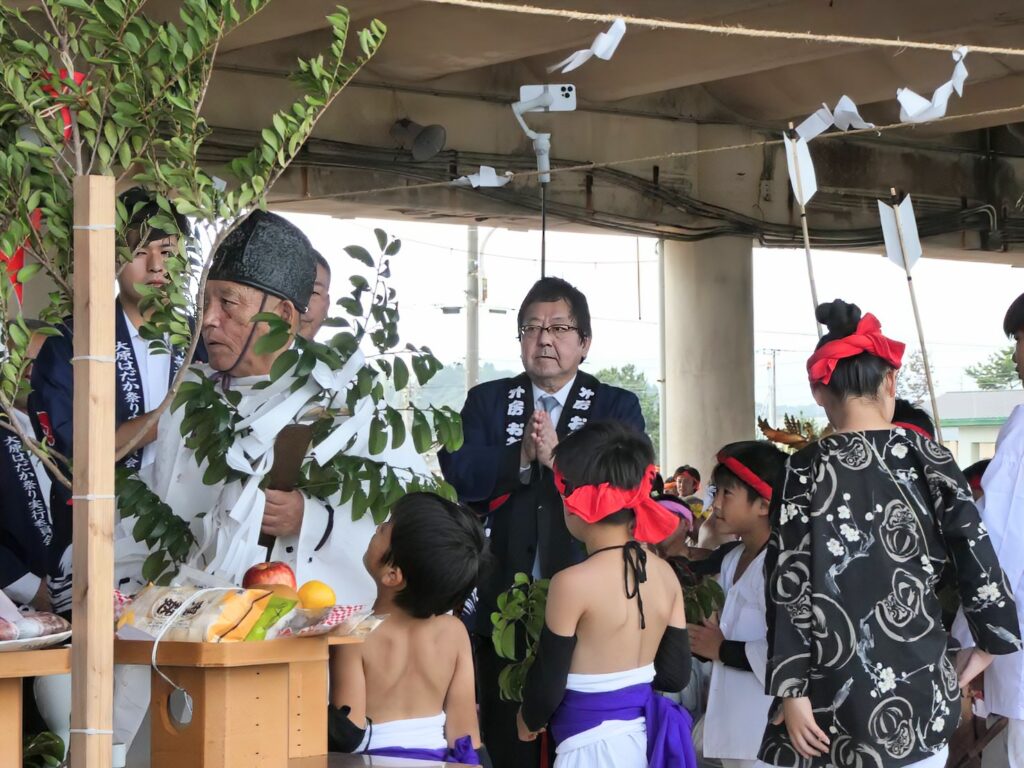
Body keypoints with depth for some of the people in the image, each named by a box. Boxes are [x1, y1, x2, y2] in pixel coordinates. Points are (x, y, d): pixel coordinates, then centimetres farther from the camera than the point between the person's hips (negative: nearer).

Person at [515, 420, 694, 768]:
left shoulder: (572, 582, -17)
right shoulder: (664, 574, 1)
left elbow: (547, 688, -11)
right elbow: (675, 674, 7)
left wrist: (528, 720, 10)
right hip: (647, 738, 6)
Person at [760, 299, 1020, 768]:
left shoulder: (804, 471, -6)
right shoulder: (926, 458, -1)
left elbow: (788, 583, -9)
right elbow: (976, 554, -2)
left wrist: (791, 688, -7)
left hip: (837, 695, -2)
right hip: (919, 689, 2)